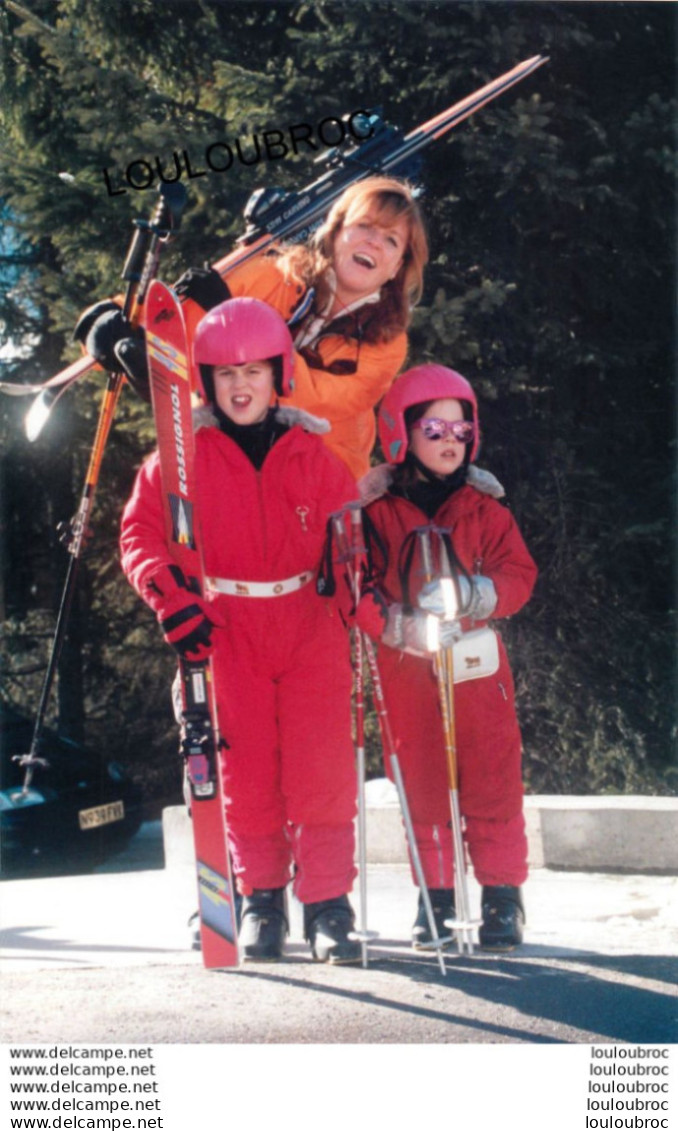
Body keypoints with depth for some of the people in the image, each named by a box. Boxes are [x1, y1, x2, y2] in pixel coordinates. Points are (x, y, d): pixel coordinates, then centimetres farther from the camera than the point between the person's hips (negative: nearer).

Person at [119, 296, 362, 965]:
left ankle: (327, 902, 3)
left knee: (320, 768, -5)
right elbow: (140, 532, -1)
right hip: (226, 629, 0)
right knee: (246, 770, 5)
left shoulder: (312, 454, 4)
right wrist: (172, 602, -14)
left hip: (310, 624, 0)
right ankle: (261, 898, 19)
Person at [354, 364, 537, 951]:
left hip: (477, 661, 1)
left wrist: (475, 594, -19)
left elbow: (518, 571, 1)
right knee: (422, 781, 7)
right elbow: (353, 583, -3)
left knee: (492, 777, 0)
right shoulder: (376, 507, 0)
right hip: (405, 664, 0)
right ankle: (436, 893, 19)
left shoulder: (483, 502, 5)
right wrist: (394, 622, -19)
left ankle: (503, 892, 10)